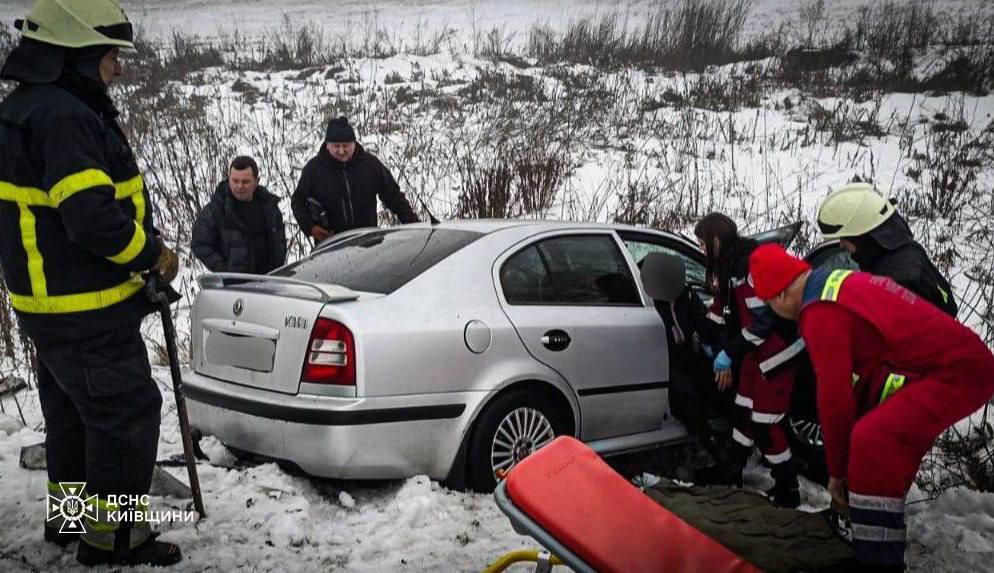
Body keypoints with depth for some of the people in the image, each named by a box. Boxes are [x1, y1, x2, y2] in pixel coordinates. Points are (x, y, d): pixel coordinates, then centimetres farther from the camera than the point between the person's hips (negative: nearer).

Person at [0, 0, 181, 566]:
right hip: (87, 309, -11)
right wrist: (153, 254, -15)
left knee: (73, 410, 22)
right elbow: (92, 216, -30)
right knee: (128, 412, -1)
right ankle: (112, 535, 9)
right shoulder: (62, 116, -22)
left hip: (52, 298, 11)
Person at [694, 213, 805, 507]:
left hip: (777, 350, -9)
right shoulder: (728, 264, 5)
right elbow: (722, 308, 15)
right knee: (744, 411, 16)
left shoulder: (752, 264, -25)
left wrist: (730, 354, -17)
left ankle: (787, 491, 9)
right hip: (755, 348, 9)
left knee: (766, 423, -5)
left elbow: (763, 320, -25)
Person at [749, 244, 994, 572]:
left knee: (872, 441, -22)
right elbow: (854, 383, 18)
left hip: (957, 371, -11)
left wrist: (837, 472, -1)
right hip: (966, 359, 11)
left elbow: (835, 396, -14)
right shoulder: (840, 284, 13)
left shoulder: (821, 312, -17)